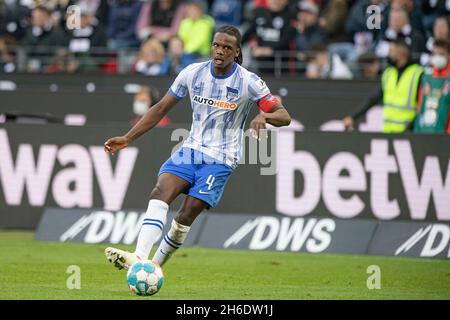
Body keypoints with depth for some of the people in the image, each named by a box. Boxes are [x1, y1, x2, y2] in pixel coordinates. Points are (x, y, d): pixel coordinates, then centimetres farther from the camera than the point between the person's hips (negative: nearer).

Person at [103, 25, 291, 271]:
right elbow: (161, 108, 9)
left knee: (186, 215, -12)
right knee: (160, 193, -22)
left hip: (220, 160, -3)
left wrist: (264, 116, -34)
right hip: (191, 149, 3)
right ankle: (139, 258, -34)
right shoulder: (193, 73, 0)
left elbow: (284, 117, -10)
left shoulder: (249, 83, -10)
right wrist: (128, 138, 3)